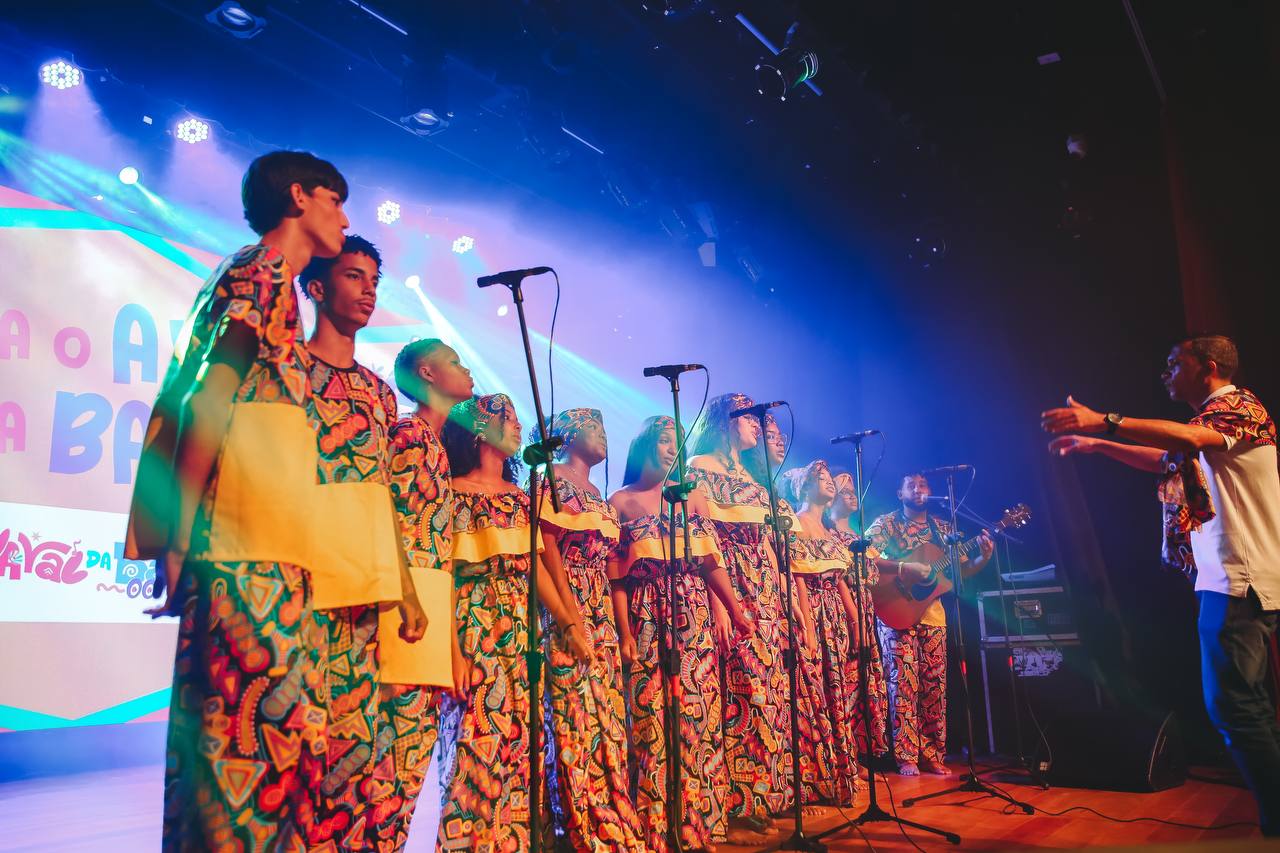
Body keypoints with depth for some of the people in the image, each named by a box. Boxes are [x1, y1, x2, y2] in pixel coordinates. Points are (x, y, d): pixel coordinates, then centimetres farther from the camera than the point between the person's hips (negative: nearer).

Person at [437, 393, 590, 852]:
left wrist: (569, 624, 9)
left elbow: (535, 564, 15)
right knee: (480, 732, -9)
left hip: (523, 625, 6)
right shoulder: (454, 492, -2)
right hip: (477, 624, -6)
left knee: (517, 735, 5)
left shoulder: (519, 497, 16)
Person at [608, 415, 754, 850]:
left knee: (700, 712, 1)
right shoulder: (620, 501, 6)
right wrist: (625, 633, -7)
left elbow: (711, 561, 8)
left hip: (695, 614, 2)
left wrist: (735, 610, -2)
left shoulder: (692, 496, 13)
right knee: (652, 715, -3)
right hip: (646, 618, -2)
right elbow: (617, 575, 1)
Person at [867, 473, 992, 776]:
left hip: (933, 614, 5)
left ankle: (932, 755, 10)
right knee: (904, 680, -9)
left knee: (935, 683, 3)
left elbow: (959, 569, 14)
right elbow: (865, 556, -14)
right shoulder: (886, 523, -1)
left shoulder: (943, 528, 14)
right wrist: (903, 567, -24)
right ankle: (906, 757, -4)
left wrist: (983, 558, -5)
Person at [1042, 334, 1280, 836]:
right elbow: (1165, 461, 35)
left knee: (1233, 706, -10)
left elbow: (1190, 439, -29)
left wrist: (1104, 421, -34)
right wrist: (1097, 444, 33)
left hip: (1237, 579, -10)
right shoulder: (1211, 418, 23)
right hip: (1232, 579, 10)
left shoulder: (1237, 405, -7)